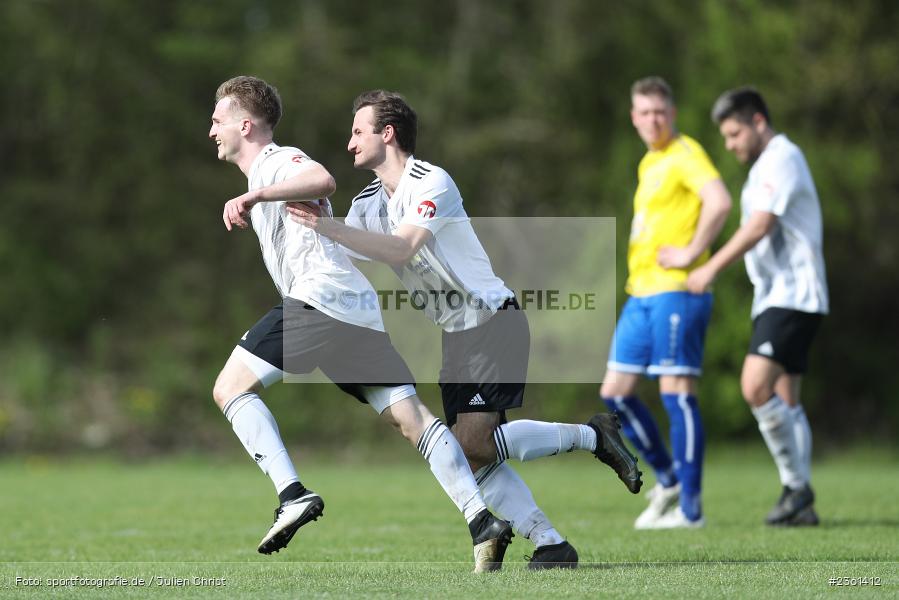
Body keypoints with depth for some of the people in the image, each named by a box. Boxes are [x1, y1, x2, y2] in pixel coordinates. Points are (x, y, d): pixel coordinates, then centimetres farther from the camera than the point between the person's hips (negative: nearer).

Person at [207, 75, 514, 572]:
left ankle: (292, 495, -19)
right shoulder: (266, 174, 31)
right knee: (410, 417, -1)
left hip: (320, 298, -10)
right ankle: (481, 520, -13)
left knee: (230, 388, -7)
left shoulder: (279, 161, 0)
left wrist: (253, 197, -26)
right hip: (359, 313, 10)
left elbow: (322, 180, -23)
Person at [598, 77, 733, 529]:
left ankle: (690, 508, -5)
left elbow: (719, 202, -26)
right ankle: (668, 479, 21)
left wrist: (691, 254, -19)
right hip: (640, 293, 9)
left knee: (675, 393, -9)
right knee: (615, 392, 8)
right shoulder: (648, 163, 19)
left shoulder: (685, 154, -9)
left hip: (676, 292, -9)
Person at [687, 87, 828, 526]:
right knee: (785, 401, 7)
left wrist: (711, 268, -18)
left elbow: (760, 226, -20)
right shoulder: (766, 165, 21)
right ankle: (801, 503, 6)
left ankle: (797, 485, -14)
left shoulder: (782, 158, -11)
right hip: (773, 297, 11)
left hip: (792, 296, -11)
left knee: (756, 386, -21)